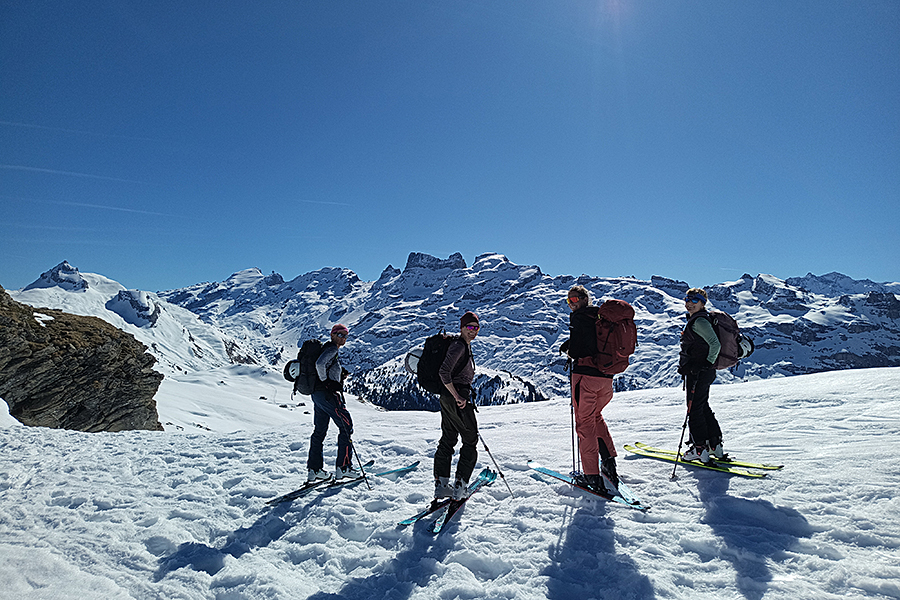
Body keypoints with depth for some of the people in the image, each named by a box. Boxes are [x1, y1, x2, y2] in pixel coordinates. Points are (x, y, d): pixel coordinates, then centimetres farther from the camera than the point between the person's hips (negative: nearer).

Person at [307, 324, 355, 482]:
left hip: (316, 394, 10)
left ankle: (314, 469, 17)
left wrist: (340, 375, 10)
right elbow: (319, 364, -26)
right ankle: (343, 467, -3)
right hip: (328, 394, -10)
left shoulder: (329, 349, 20)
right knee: (346, 426, -3)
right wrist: (326, 382, -14)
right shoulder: (332, 348, -9)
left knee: (319, 430, 13)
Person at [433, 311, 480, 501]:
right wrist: (457, 397, -22)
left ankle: (441, 485, 19)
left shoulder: (466, 346, 15)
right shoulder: (458, 346, -16)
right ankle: (459, 486, 6)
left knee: (447, 439, 12)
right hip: (457, 397, -10)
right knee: (470, 441, 1)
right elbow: (444, 373, -25)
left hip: (447, 398, 10)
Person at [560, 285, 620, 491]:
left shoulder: (578, 316, -5)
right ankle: (609, 460, 19)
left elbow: (576, 348, -12)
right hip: (606, 376, 7)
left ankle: (592, 475, 1)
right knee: (596, 416, 26)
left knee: (585, 422, 1)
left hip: (585, 374, -7)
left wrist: (567, 350, 8)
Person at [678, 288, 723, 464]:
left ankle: (699, 448, 1)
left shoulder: (699, 321, -15)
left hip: (698, 372, -11)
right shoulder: (695, 320, 16)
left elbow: (715, 344, -25)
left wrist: (708, 363, -18)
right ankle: (715, 445, 23)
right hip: (705, 372, 11)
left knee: (695, 409, -4)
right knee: (703, 407, 17)